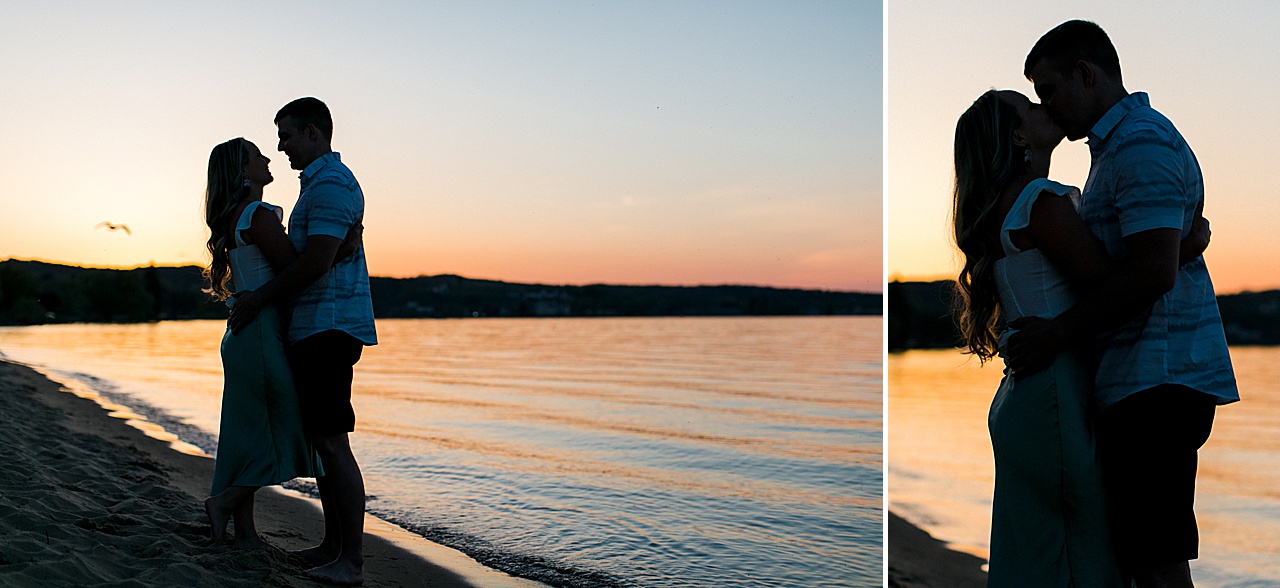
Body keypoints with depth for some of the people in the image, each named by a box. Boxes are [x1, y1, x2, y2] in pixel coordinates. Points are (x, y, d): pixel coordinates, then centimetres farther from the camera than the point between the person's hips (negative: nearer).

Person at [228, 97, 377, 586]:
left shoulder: (331, 182, -12)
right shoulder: (320, 182, 23)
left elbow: (317, 261, -20)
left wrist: (258, 299, -10)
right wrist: (255, 296, 22)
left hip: (329, 327, -11)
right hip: (316, 328, 11)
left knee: (333, 442, -10)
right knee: (318, 439, 13)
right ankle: (333, 544, 20)